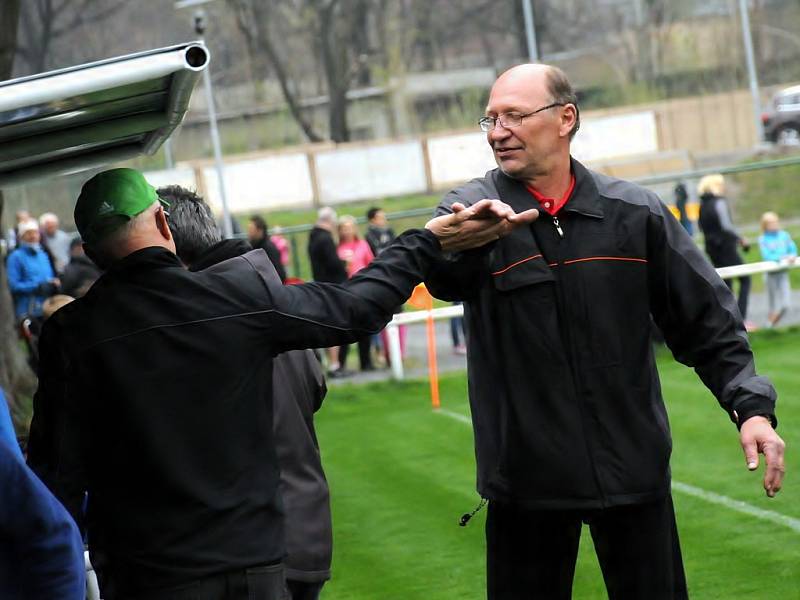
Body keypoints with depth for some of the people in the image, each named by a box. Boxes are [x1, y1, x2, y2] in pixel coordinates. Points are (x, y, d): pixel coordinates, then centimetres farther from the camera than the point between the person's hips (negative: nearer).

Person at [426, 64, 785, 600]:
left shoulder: (636, 214, 1)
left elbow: (706, 321, 6)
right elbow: (443, 278, -27)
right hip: (527, 476, -1)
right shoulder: (470, 212, -4)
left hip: (635, 469, 1)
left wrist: (752, 406, -7)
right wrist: (460, 247, -51)